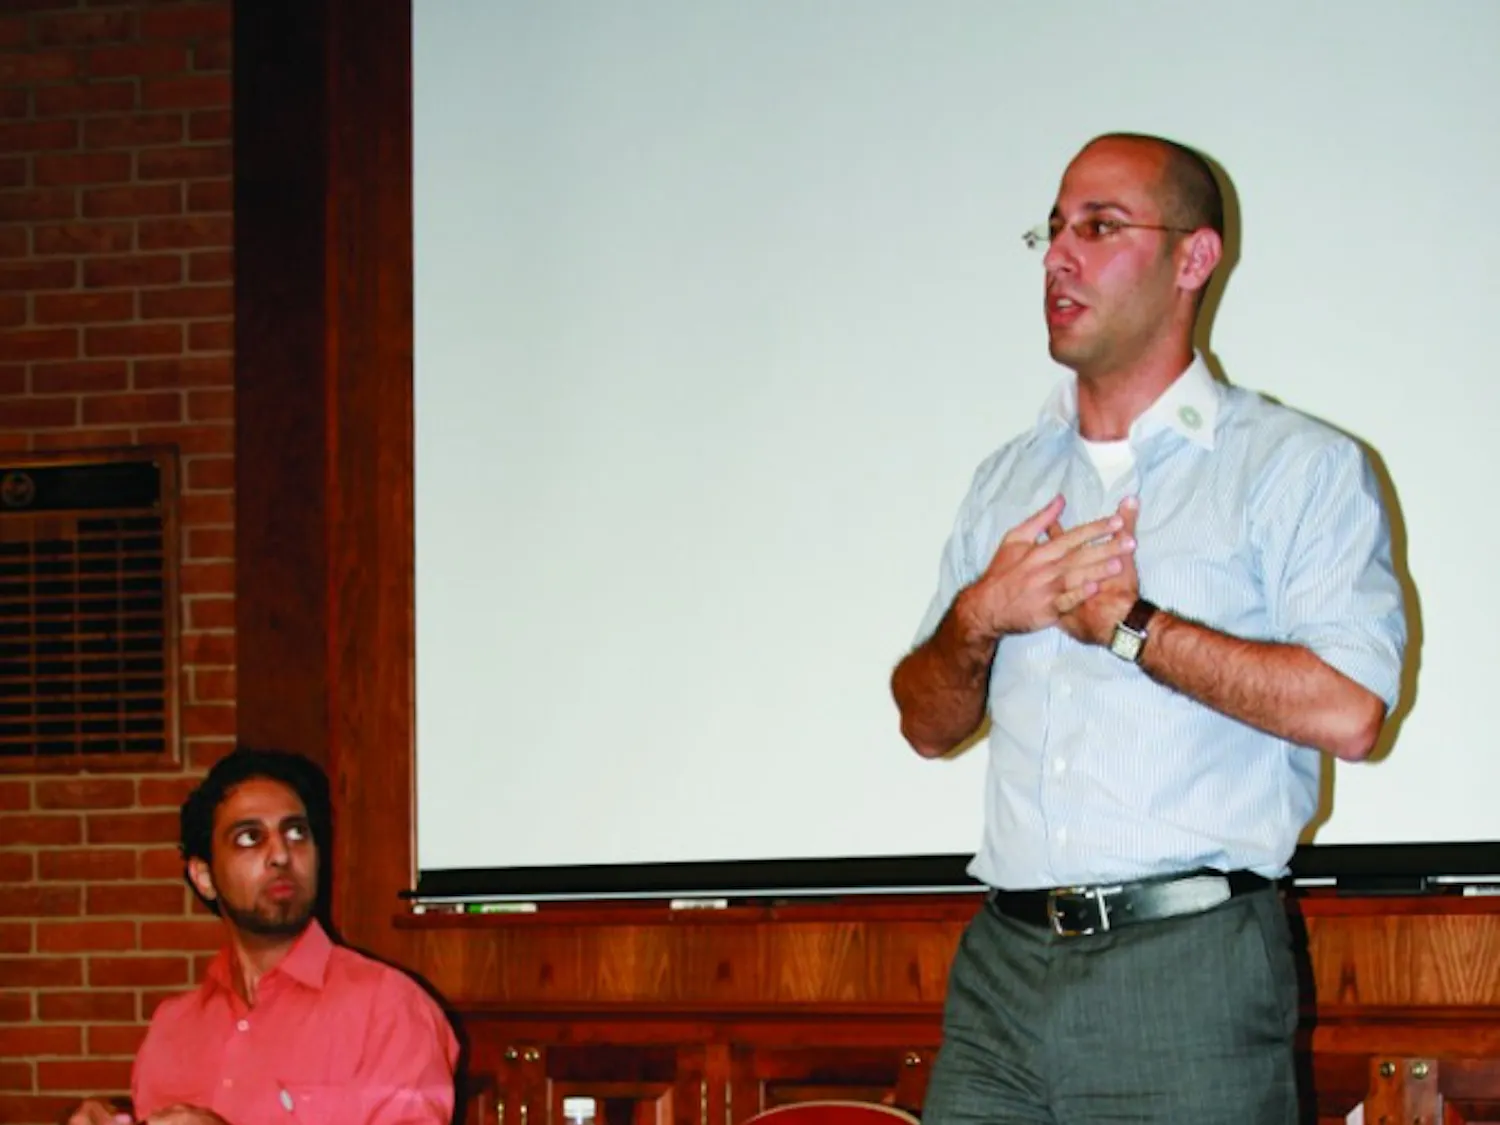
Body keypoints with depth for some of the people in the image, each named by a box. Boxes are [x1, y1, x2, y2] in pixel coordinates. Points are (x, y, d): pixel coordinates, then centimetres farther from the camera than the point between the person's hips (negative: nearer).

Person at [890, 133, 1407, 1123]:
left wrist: (1127, 623, -8)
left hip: (1189, 970, -5)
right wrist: (979, 617, -2)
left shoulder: (1299, 466, 0)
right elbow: (929, 726, 19)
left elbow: (1348, 710, -14)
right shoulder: (1008, 479, 19)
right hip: (1005, 962, 5)